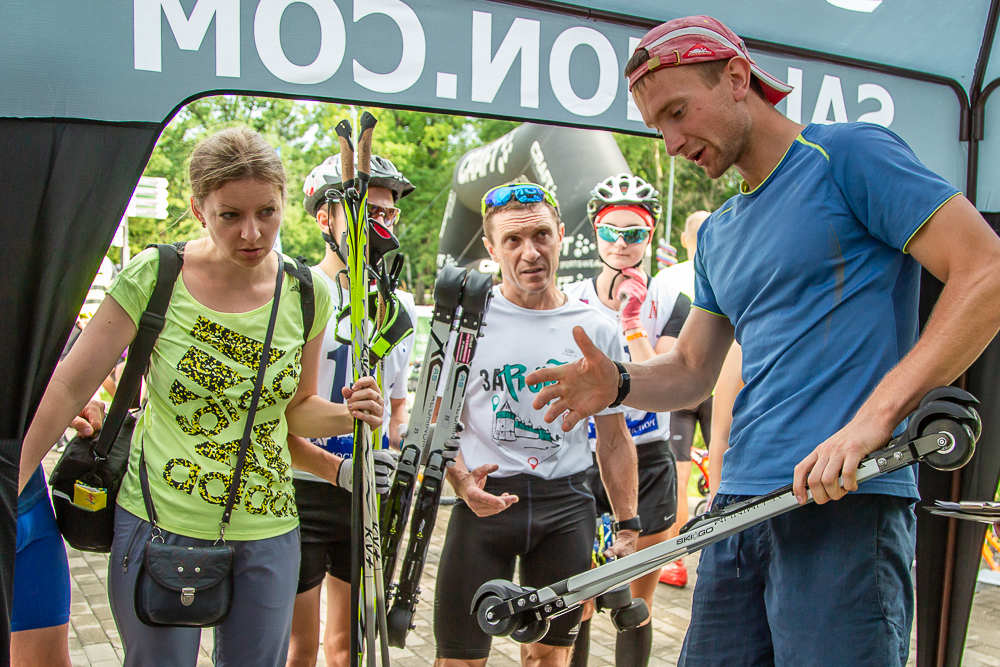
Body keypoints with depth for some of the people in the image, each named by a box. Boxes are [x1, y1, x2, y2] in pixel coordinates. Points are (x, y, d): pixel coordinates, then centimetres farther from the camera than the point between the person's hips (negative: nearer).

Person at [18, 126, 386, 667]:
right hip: (159, 524, -2)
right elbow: (69, 387, -6)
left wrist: (345, 415, -11)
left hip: (268, 529, 3)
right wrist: (14, 484, -9)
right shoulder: (153, 277, -10)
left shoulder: (307, 294, -2)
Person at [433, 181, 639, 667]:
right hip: (484, 500, -1)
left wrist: (627, 525, 9)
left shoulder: (597, 330, 5)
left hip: (567, 504, 2)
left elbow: (613, 437, 12)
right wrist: (461, 482, -13)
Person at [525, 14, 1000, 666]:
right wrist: (618, 384, -1)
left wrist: (872, 419, -20)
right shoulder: (717, 233, 21)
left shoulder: (850, 154, -2)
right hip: (741, 500, 7)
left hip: (846, 497, -7)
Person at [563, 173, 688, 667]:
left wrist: (632, 323, -20)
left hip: (646, 464, 0)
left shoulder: (670, 303, -3)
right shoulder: (569, 302, 1)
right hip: (581, 461, 1)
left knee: (638, 604, 10)